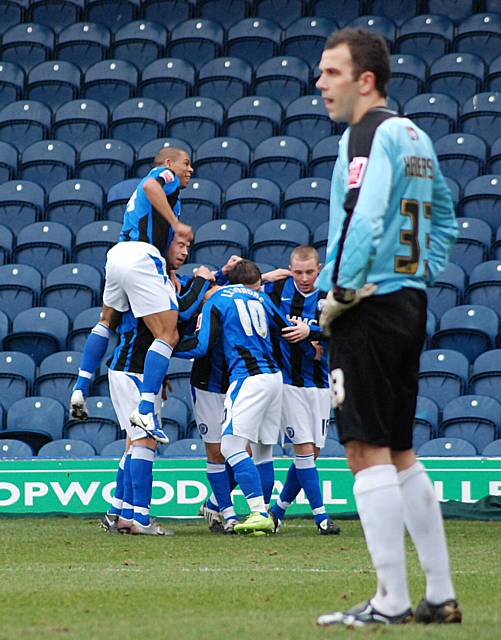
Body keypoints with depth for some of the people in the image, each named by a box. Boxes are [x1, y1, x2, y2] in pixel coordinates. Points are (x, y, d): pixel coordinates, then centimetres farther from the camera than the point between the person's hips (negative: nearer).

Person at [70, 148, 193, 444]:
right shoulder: (166, 174, 8)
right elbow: (150, 186, -18)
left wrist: (169, 276, 20)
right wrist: (177, 224, -17)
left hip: (117, 254, 9)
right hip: (142, 256, -9)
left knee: (108, 320, 31)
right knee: (168, 335, -9)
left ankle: (80, 389, 26)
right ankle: (146, 410, -20)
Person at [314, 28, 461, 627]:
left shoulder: (368, 134, -12)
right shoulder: (415, 137, 16)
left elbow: (364, 220, -23)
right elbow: (443, 216, 26)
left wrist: (338, 294, -14)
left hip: (369, 308, -9)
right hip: (410, 304, 9)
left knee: (368, 451, -7)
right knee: (399, 452, 14)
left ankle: (391, 601, -8)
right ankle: (440, 597, 15)